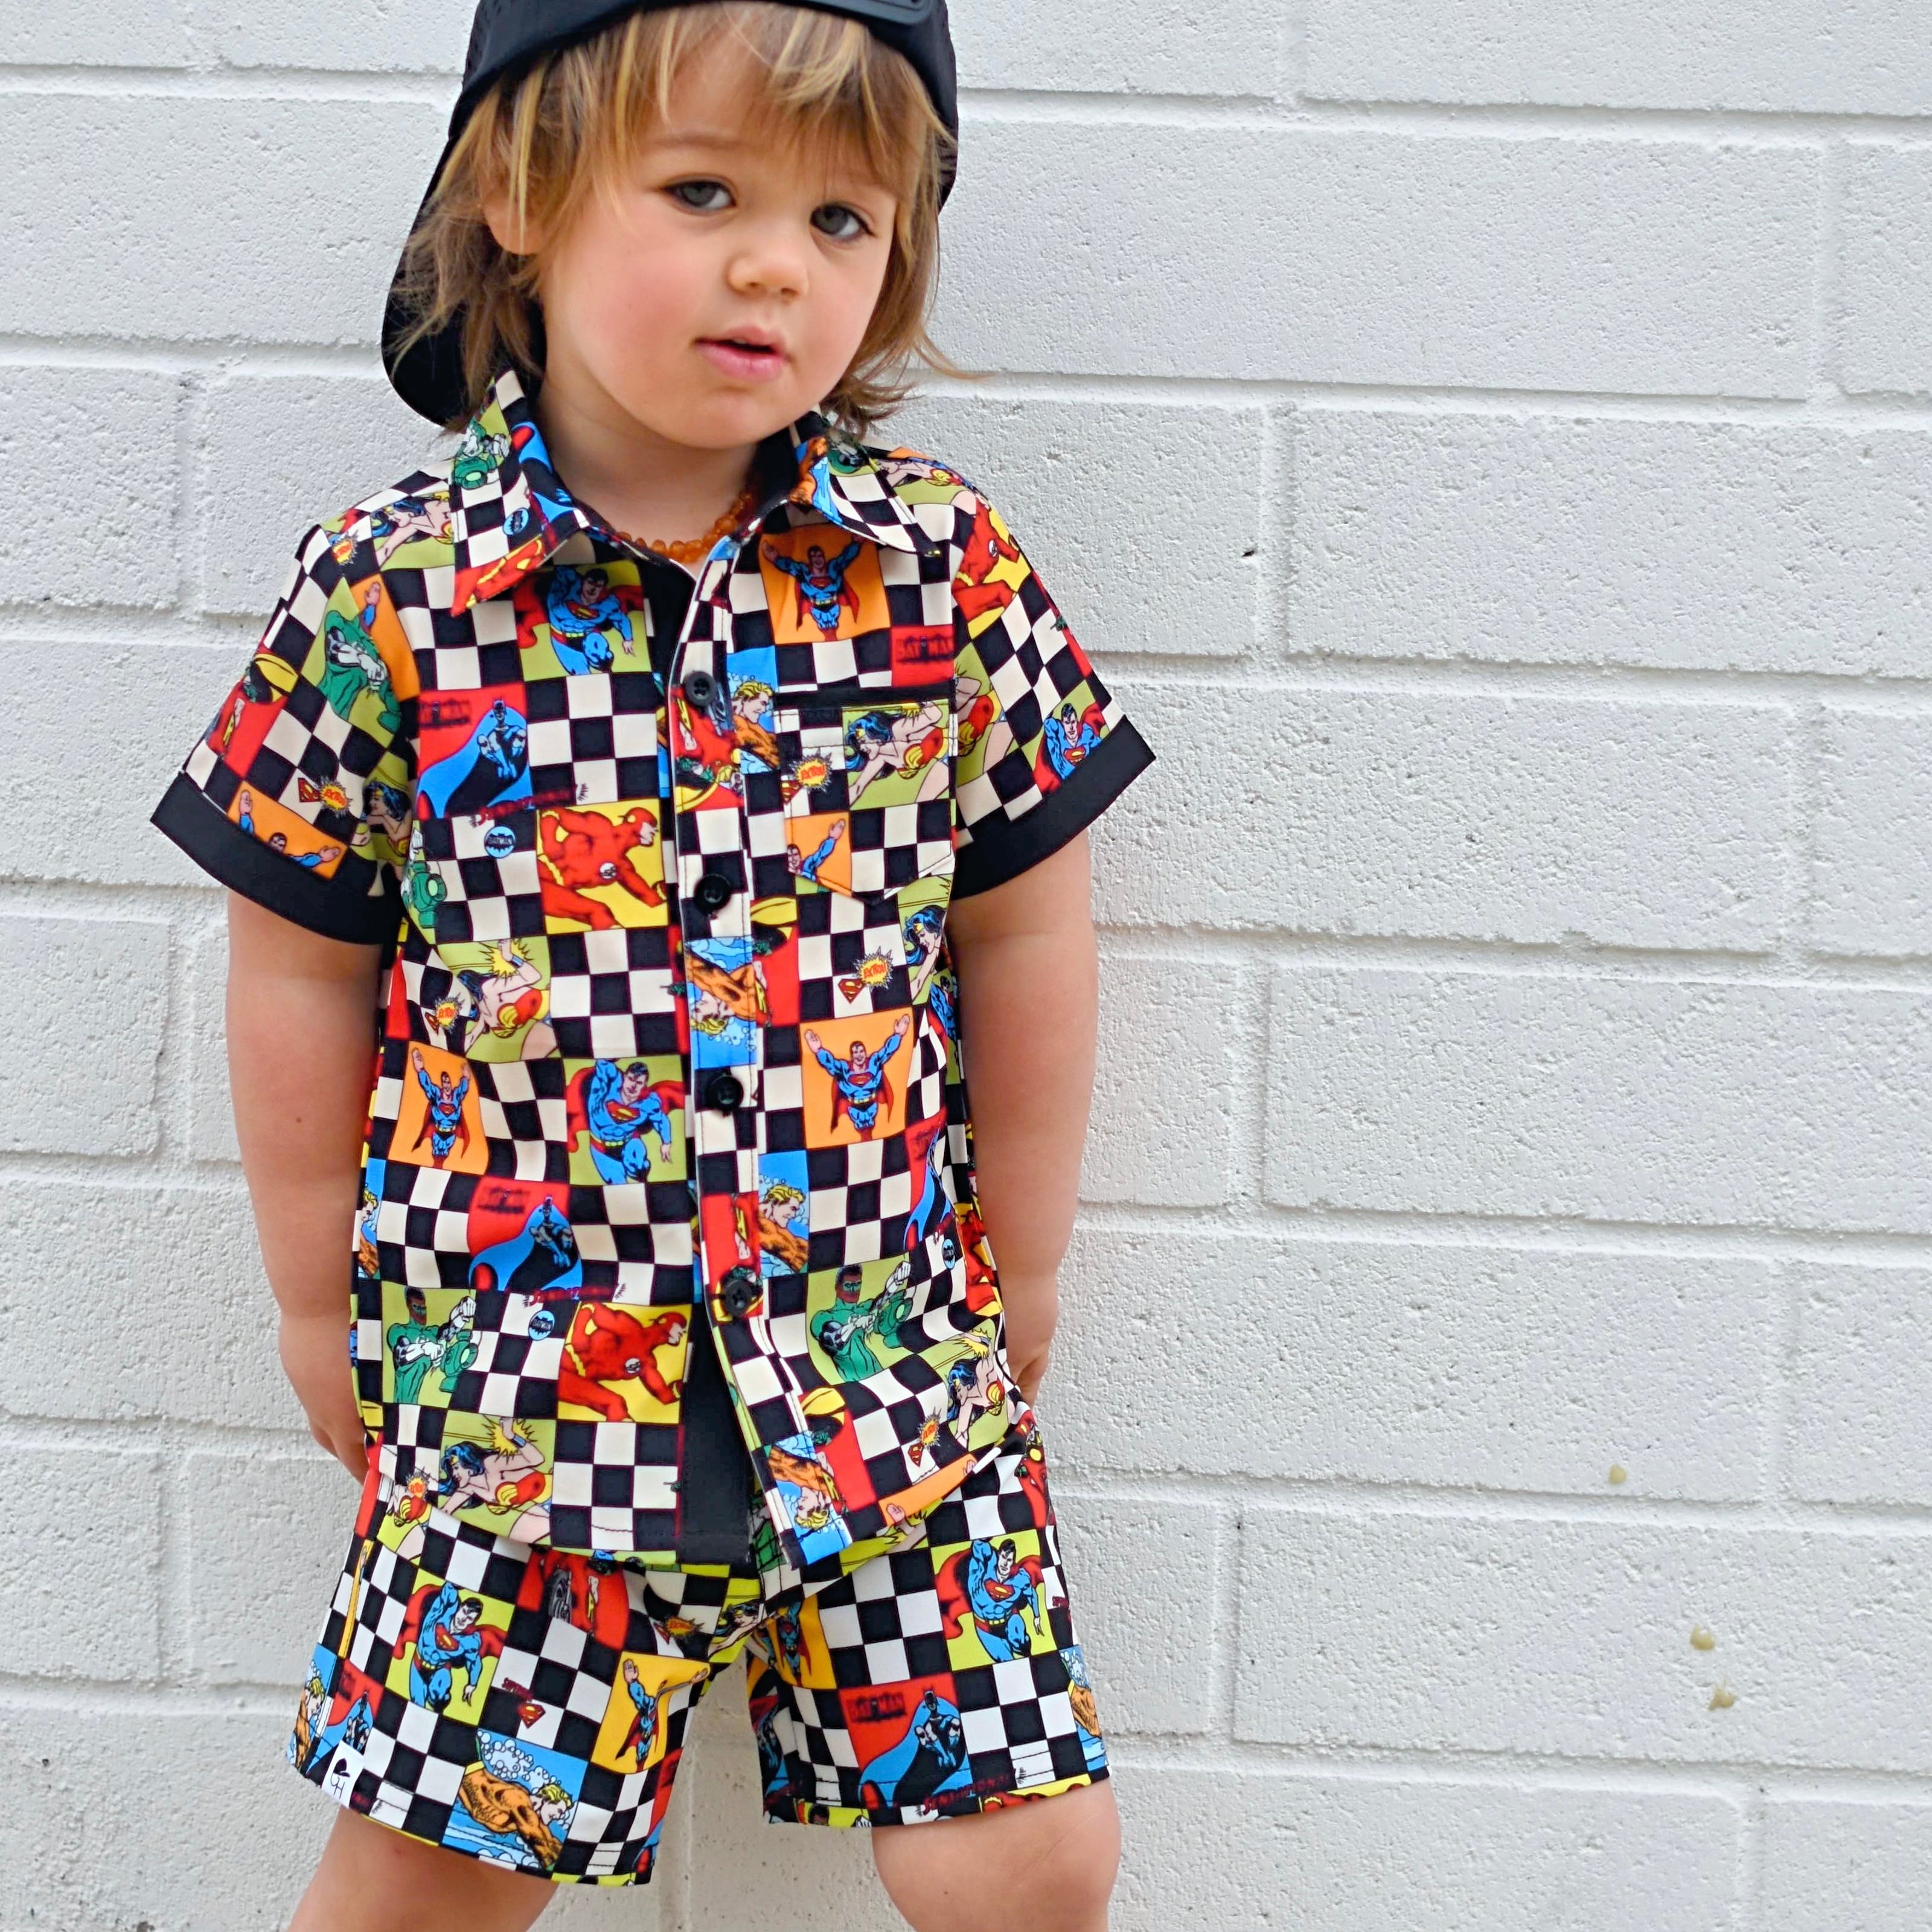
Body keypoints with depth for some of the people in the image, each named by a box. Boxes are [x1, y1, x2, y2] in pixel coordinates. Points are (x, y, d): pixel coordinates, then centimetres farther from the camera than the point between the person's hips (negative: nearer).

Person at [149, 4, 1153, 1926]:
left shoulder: (945, 570, -3)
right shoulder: (389, 584, -7)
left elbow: (1019, 929, 5)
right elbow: (301, 969, 1)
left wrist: (1021, 1267, 11)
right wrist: (319, 1307, 7)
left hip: (887, 1359, 2)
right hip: (519, 1364, -1)